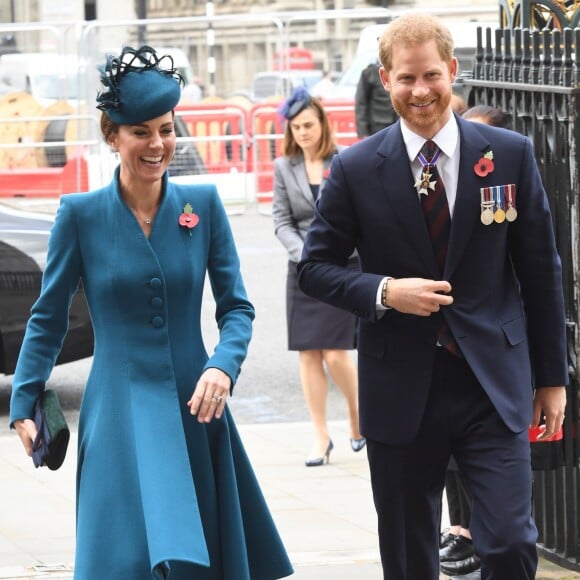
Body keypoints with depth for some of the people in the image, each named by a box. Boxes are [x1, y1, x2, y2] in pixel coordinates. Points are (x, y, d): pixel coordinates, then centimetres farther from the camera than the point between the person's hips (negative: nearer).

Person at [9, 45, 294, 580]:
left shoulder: (203, 205, 1)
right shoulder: (81, 214, -3)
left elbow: (236, 306, 3)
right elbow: (48, 319, 4)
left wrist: (223, 365, -15)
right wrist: (24, 404, 0)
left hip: (194, 410, 2)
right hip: (119, 413, -2)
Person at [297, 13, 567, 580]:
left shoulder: (510, 154, 1)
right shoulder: (355, 169, -1)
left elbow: (540, 271, 6)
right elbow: (314, 266, 5)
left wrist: (551, 376, 7)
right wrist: (383, 292, -14)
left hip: (493, 386, 0)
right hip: (402, 390, 0)